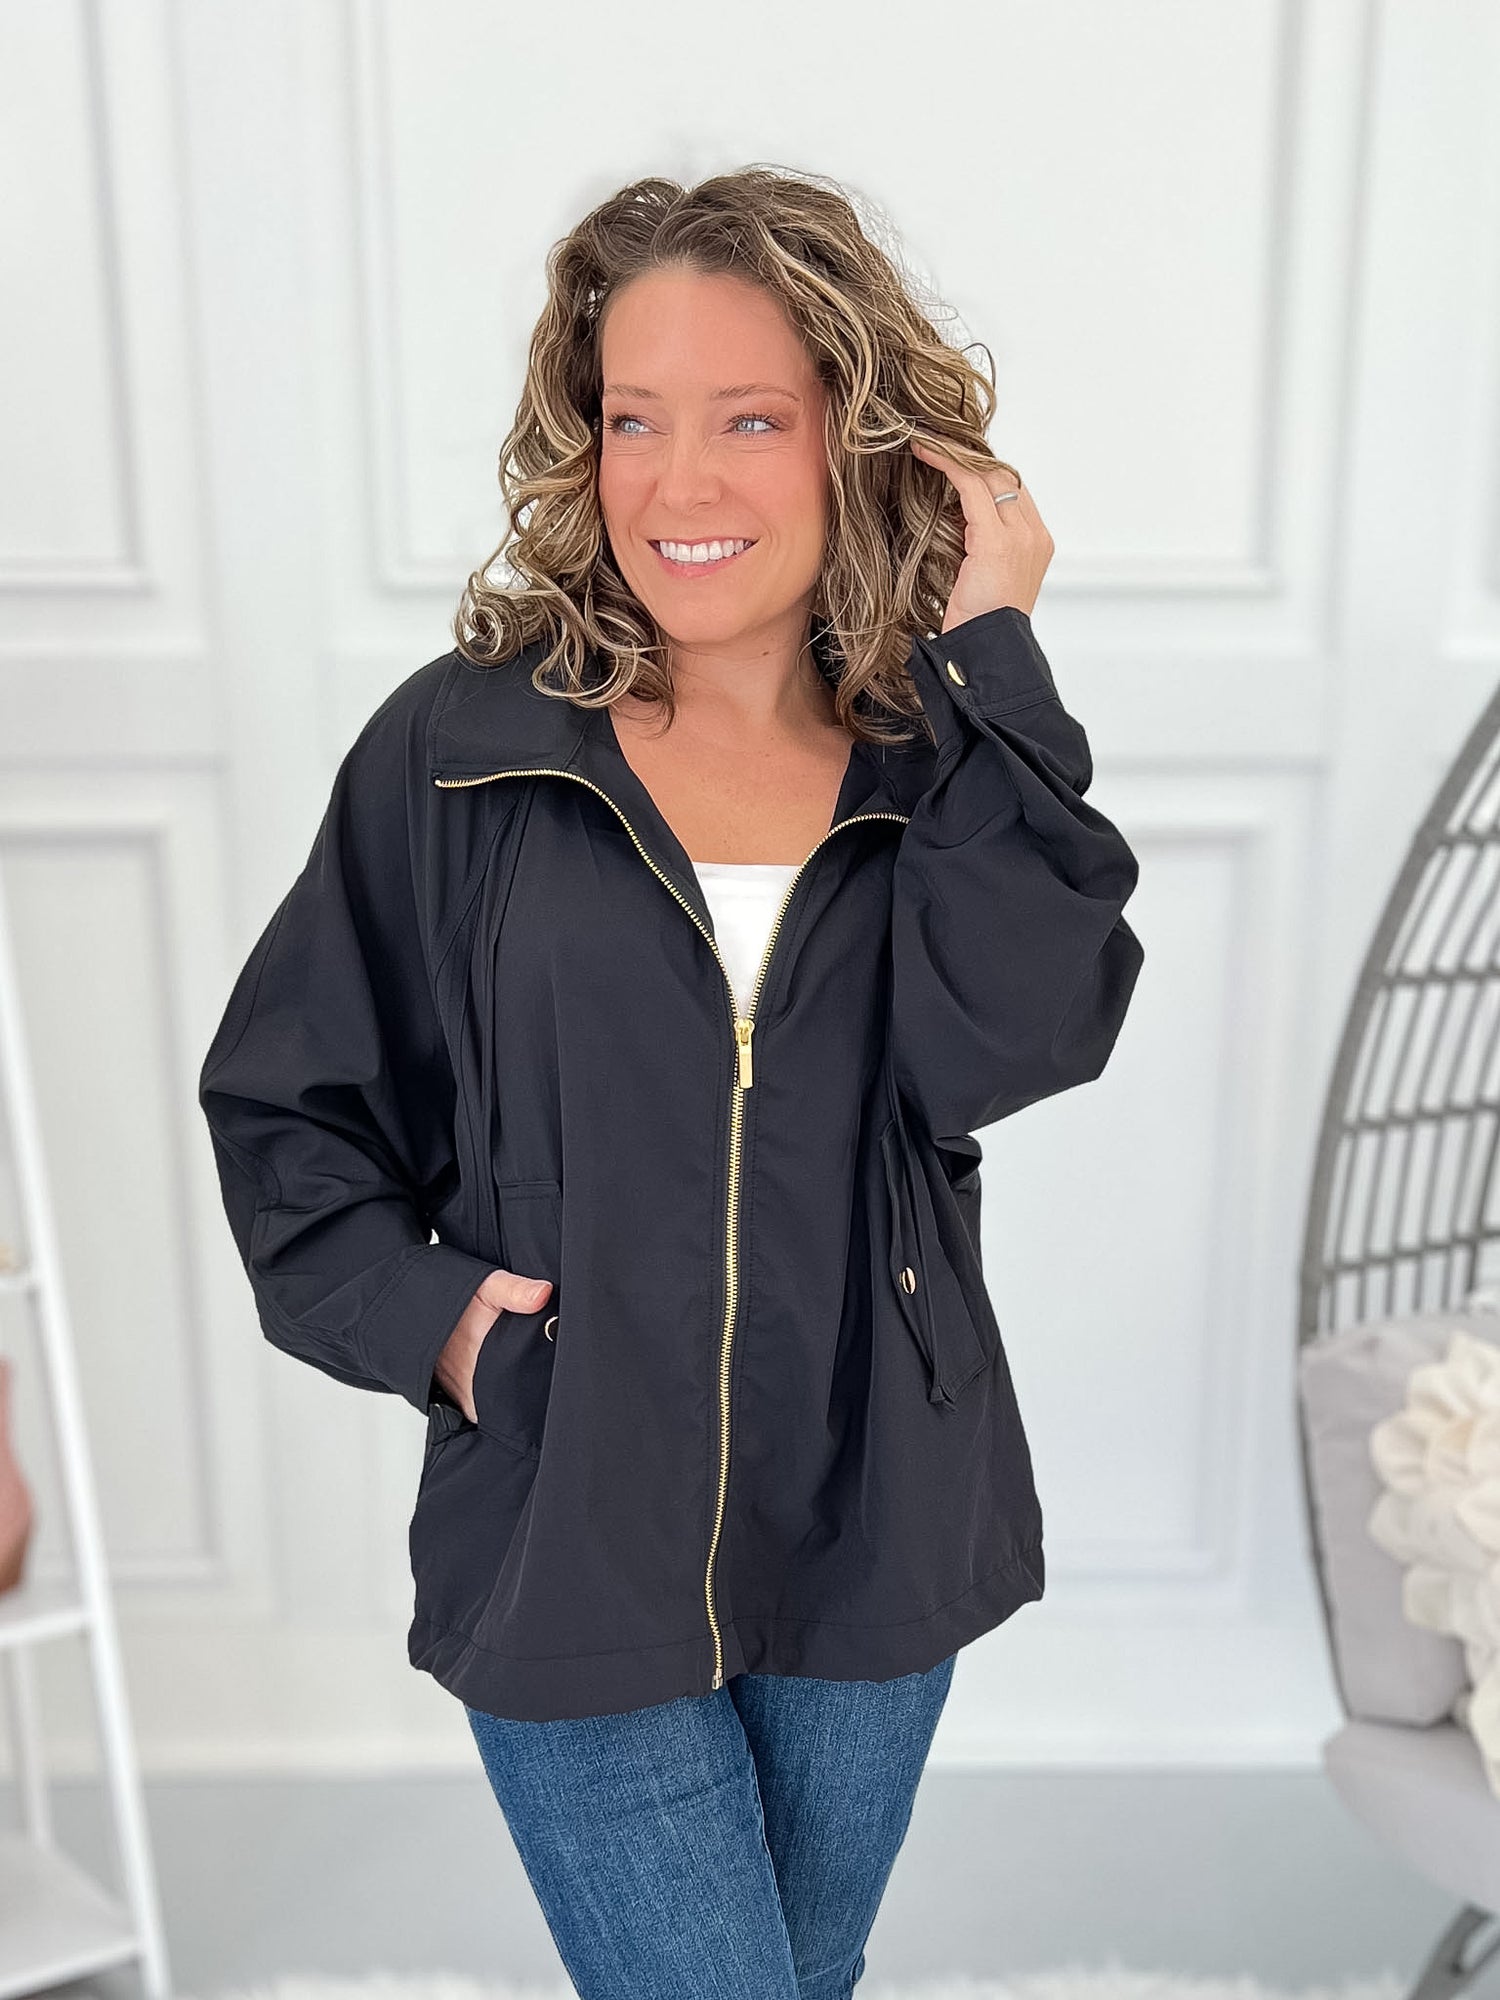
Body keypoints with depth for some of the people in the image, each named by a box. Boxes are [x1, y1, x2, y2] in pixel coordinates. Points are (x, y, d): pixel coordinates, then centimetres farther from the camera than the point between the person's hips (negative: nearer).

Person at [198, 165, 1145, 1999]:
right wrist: (417, 1314, -12)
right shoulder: (463, 748, -8)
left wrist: (991, 660, -21)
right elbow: (278, 1103, 1)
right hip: (570, 1550, -2)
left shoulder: (940, 767, -3)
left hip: (871, 1551, 3)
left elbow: (1012, 1043, -23)